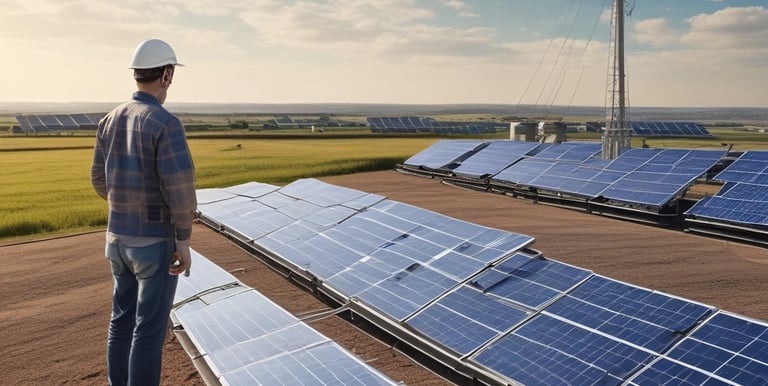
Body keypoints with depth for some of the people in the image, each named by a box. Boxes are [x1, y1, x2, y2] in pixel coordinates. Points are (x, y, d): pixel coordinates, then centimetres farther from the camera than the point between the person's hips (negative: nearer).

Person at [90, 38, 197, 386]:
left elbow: (101, 179, 14)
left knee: (124, 319, 19)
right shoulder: (166, 123, -19)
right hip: (156, 243, -7)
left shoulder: (111, 120, 6)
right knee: (150, 328, 3)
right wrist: (184, 240, -16)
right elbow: (180, 186, -25)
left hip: (119, 238, 7)